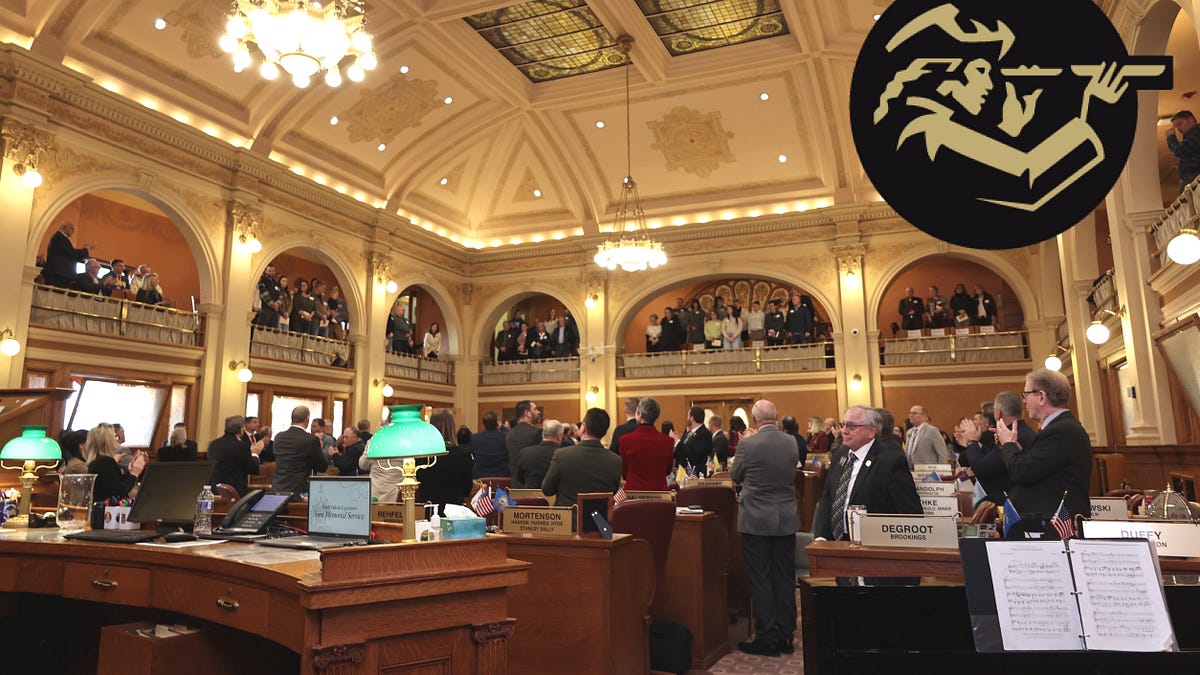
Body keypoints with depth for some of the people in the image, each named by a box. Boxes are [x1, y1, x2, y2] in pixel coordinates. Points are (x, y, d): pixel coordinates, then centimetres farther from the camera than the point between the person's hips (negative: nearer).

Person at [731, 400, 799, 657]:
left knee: (760, 580, 4)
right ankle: (785, 636, 21)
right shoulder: (792, 443, -1)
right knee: (784, 578, 12)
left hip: (756, 521, -4)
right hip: (786, 520, 5)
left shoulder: (748, 444, -15)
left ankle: (767, 638, 10)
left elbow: (735, 476, 0)